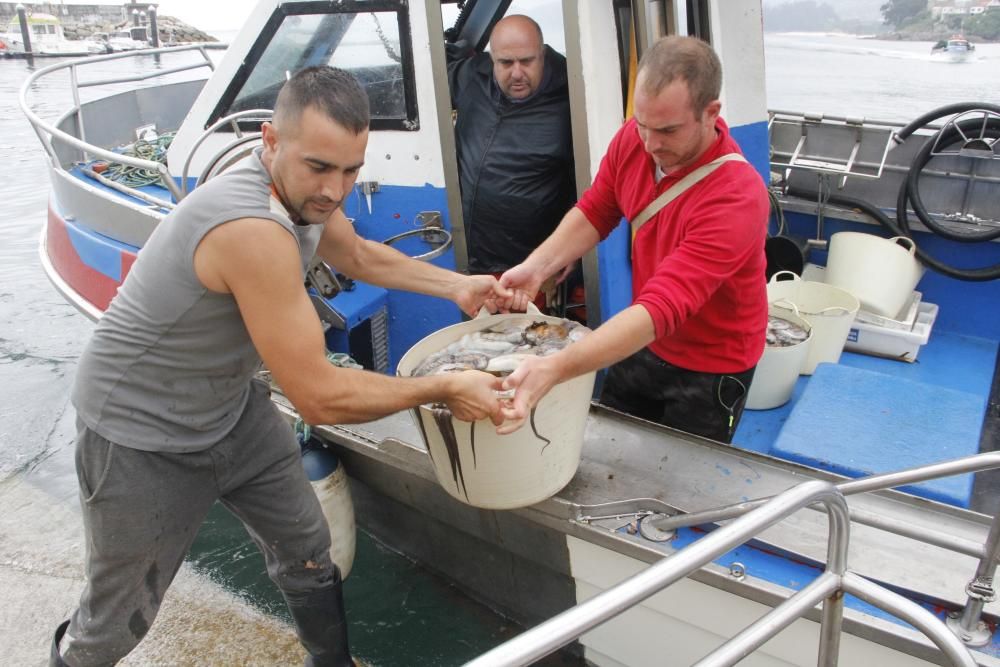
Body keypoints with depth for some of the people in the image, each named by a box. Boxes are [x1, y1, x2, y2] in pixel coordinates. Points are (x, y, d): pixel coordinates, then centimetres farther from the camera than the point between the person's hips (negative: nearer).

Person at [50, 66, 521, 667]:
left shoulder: (303, 188, -8)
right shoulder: (254, 229, -37)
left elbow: (360, 255, 14)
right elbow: (318, 397, -32)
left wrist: (454, 286, 3)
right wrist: (443, 389, -22)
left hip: (232, 407, 8)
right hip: (143, 437, -7)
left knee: (307, 551, 14)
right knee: (120, 618, 12)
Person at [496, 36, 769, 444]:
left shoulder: (737, 198, -34)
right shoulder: (633, 140, -15)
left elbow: (662, 308, -42)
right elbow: (595, 212, -1)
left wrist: (554, 369, -53)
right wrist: (536, 267, -21)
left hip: (711, 367, -5)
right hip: (645, 341, 6)